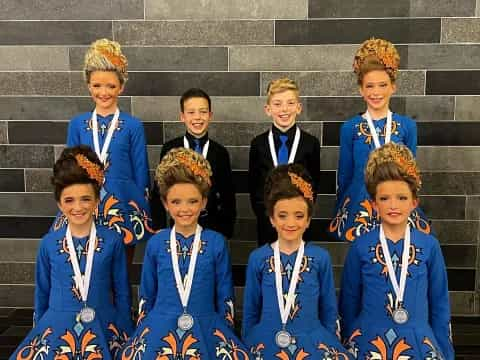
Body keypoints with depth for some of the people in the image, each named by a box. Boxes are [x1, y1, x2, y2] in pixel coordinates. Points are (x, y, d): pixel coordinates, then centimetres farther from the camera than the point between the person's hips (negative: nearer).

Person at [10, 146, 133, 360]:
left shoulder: (112, 241, -3)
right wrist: (39, 331, 16)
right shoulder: (48, 243, 1)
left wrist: (127, 335, 6)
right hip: (57, 326, 1)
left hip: (103, 326, -1)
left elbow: (122, 292, 4)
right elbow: (42, 293, 12)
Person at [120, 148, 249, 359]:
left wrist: (226, 334, 5)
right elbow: (146, 295, 11)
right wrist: (142, 332, 12)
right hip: (159, 331, 1)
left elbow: (225, 297, 4)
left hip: (206, 331, 0)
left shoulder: (216, 243, -3)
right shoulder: (155, 243, 2)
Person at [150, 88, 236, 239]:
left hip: (213, 226, 0)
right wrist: (159, 228, -4)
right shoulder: (170, 149, -3)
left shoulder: (220, 153, -2)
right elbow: (158, 191, 1)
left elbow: (228, 197, 2)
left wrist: (226, 232, -1)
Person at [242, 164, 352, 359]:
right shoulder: (257, 258, 1)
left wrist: (331, 342, 10)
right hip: (267, 341, -1)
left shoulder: (320, 257, 0)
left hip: (312, 340, 1)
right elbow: (251, 309, 10)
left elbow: (329, 308, 9)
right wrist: (247, 343, 12)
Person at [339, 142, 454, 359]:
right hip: (368, 342, -1)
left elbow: (439, 304, 5)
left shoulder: (429, 246, -3)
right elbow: (349, 303, 3)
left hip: (418, 342, 1)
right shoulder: (360, 247, -5)